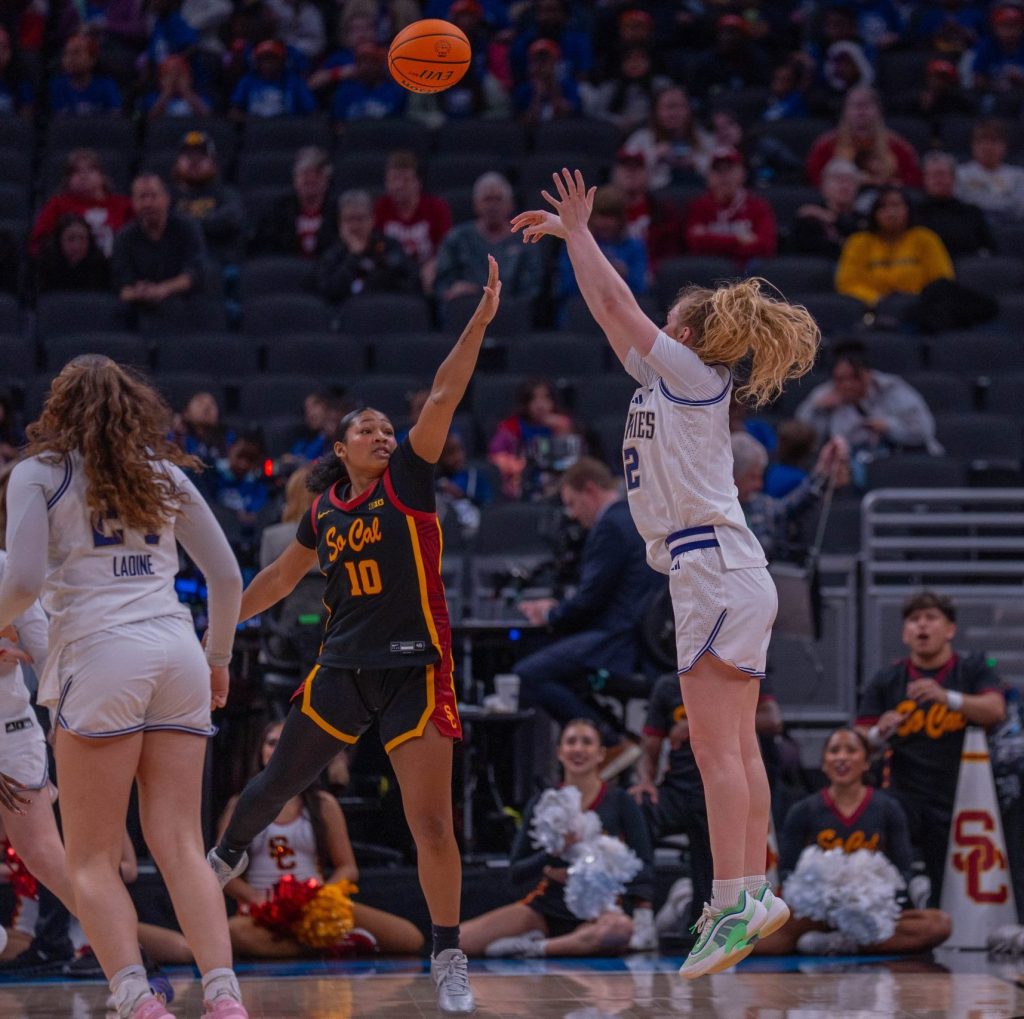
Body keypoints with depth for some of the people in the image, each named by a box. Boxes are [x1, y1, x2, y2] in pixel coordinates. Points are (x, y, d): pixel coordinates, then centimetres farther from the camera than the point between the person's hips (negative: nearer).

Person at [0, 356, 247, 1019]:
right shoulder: (165, 473, 18)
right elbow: (228, 576, 18)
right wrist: (219, 658, 32)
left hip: (101, 652, -4)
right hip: (178, 653, 4)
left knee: (92, 858, -1)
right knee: (181, 846, 2)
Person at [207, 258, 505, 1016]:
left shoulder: (408, 478, -2)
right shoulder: (325, 508, 8)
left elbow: (444, 397, -14)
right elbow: (282, 577, 22)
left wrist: (479, 324, -24)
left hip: (415, 671, -4)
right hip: (342, 669, 4)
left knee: (432, 821, -9)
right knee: (280, 782, 17)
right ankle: (228, 856, 49)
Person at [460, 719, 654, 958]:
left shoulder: (619, 802, -1)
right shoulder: (541, 804, 4)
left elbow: (644, 864, -2)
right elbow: (515, 872, 4)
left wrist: (643, 912, -18)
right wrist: (551, 855, -15)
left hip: (599, 909, -1)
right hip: (546, 909, 1)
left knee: (622, 930, -41)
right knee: (459, 940, -20)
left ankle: (534, 948, -27)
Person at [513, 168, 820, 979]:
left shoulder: (693, 375, -6)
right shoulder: (668, 381, 17)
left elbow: (617, 304, -5)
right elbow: (612, 313, 24)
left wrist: (577, 231, 5)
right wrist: (567, 239, 26)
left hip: (718, 573, -10)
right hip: (725, 579, 10)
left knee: (716, 746, -14)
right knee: (737, 748, 8)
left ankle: (732, 905, -18)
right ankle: (752, 893, 9)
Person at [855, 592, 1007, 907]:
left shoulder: (973, 670, 5)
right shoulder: (885, 681, 9)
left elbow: (996, 711, -15)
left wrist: (948, 697, -32)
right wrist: (879, 734, -20)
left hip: (959, 800, 0)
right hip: (906, 795, 0)